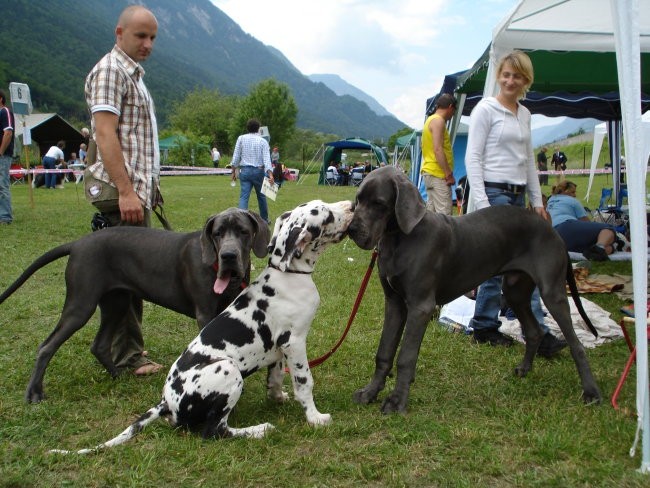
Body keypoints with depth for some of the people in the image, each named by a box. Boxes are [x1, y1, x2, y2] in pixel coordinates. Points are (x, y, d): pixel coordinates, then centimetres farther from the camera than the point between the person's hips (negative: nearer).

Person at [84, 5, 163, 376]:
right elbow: (105, 134, -20)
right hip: (123, 193, -10)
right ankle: (127, 355, 1)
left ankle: (123, 343, 24)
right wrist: (126, 191, -25)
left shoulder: (133, 74, 21)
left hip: (138, 191, 10)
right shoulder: (110, 70, -9)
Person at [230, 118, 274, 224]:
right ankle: (264, 219, 26)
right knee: (261, 196, 15)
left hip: (245, 171, 0)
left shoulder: (241, 138, 2)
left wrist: (234, 171, 9)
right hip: (258, 171, 0)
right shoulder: (263, 141, 0)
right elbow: (266, 159, -11)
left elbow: (236, 157, 1)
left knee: (244, 197, -3)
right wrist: (270, 174, -18)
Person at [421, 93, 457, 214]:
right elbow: (438, 150, -20)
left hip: (429, 171, 10)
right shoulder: (438, 121, -10)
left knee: (431, 212, 10)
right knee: (444, 214, -14)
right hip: (438, 173, -10)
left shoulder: (430, 120, 20)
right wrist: (449, 174, -19)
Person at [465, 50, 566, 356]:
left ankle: (484, 327, 19)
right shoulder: (486, 109, -6)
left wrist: (537, 201, 17)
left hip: (517, 195, 7)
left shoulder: (524, 114, 15)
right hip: (494, 193, -7)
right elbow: (472, 158, -10)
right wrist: (481, 203, -17)